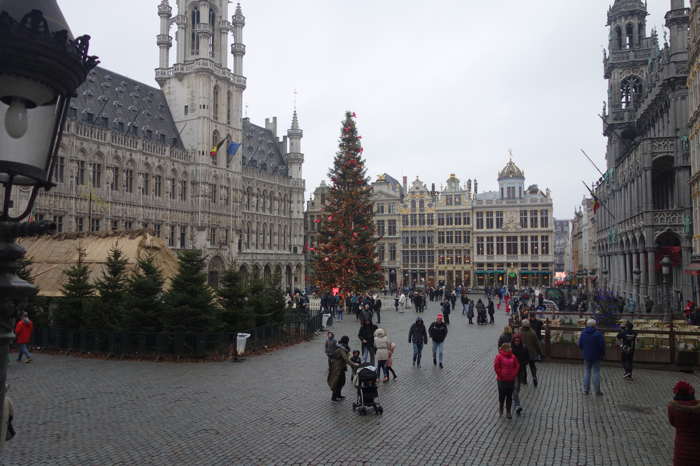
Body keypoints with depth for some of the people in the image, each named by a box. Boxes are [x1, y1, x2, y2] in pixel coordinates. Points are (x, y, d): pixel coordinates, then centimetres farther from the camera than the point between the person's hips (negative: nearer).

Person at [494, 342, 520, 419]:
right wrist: (500, 375, -10)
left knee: (509, 397, 8)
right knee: (502, 395, 7)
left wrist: (514, 375, -1)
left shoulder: (513, 356, 2)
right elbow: (496, 367, -10)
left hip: (511, 380, 3)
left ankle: (508, 412, 18)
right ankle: (500, 409, 31)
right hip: (502, 380, -3)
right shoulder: (499, 356, -10)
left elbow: (517, 366, 8)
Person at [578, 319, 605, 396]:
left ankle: (586, 390, 13)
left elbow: (580, 345, 1)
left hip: (586, 356, 3)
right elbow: (602, 345, -13)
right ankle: (597, 391, 9)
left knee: (586, 372, 11)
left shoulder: (583, 333, -2)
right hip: (596, 357, -3)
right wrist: (602, 354, 3)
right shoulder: (598, 334, -14)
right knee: (596, 373, 4)